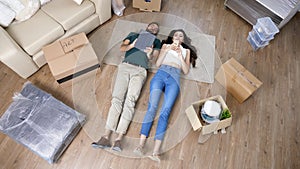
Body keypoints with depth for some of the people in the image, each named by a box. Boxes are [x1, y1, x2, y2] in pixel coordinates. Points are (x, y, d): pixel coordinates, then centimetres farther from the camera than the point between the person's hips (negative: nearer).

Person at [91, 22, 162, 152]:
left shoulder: (156, 41, 25)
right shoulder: (134, 35, 29)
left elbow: (154, 56, 8)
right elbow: (122, 48, 16)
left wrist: (149, 54, -14)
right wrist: (132, 45, -4)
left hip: (140, 70, -1)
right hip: (125, 66, 1)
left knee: (130, 101, -20)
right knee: (117, 98, -15)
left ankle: (119, 139, -26)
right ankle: (106, 137, -19)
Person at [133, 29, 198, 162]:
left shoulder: (186, 50, 29)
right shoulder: (165, 45, 28)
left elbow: (186, 71, 15)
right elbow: (158, 63, 14)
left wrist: (180, 55, 5)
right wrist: (167, 50, 4)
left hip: (174, 78, -1)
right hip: (161, 74, 1)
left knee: (165, 111, -21)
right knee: (152, 107, -21)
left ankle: (155, 152, -30)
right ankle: (140, 145, -27)